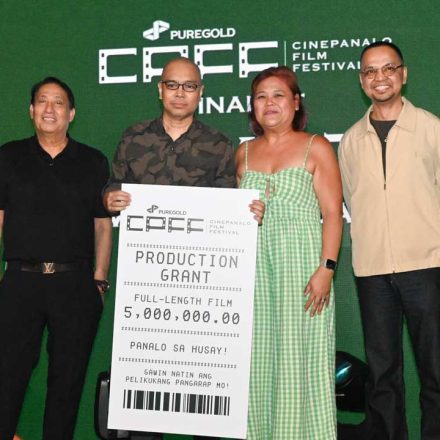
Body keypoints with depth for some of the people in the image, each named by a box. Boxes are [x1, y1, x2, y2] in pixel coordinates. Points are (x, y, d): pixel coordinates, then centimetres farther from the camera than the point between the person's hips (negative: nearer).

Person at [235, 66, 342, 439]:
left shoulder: (316, 148, 2)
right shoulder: (244, 153, 14)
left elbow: (333, 214, -4)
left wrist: (326, 268, -14)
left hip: (301, 264, -4)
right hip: (254, 268, 4)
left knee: (300, 358, -3)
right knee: (259, 360, 6)